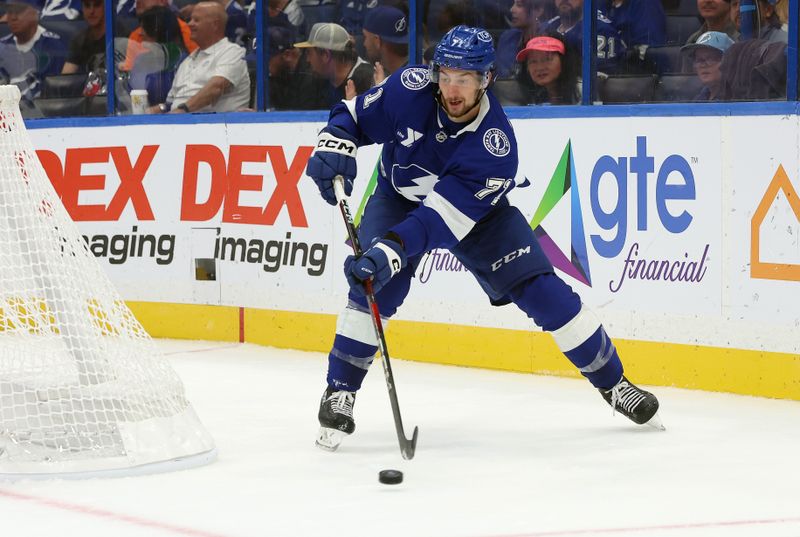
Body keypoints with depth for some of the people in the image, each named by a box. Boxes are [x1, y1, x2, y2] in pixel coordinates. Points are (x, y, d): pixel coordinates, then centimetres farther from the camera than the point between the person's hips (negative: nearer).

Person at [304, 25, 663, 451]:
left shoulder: (496, 145, -34)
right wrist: (333, 147, -33)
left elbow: (441, 217, -41)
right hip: (398, 199, 1)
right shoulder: (410, 90, -29)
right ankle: (338, 394, -12)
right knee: (376, 285, -25)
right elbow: (353, 116, -12)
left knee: (541, 291, -8)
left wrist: (389, 252, -53)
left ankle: (612, 383, 9)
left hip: (476, 210, -1)